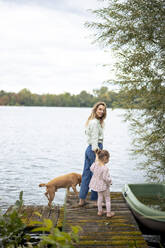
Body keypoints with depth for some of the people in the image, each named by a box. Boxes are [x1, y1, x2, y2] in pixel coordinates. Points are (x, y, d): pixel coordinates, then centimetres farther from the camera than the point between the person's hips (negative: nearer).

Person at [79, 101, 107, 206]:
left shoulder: (93, 121, 15)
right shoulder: (95, 122, -16)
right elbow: (94, 139, -19)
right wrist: (96, 153, -20)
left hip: (89, 149, 10)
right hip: (94, 149, -10)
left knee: (86, 174, 12)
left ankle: (82, 200, 19)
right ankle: (96, 200, 11)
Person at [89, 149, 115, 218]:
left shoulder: (96, 163, -12)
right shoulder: (105, 168, -31)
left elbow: (91, 169, 7)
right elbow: (105, 178, -28)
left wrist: (96, 160, 10)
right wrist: (110, 181, -7)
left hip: (96, 184, 7)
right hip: (104, 185, -7)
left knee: (100, 197, 22)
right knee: (107, 199, 11)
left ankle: (100, 211, 32)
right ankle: (108, 213, 19)